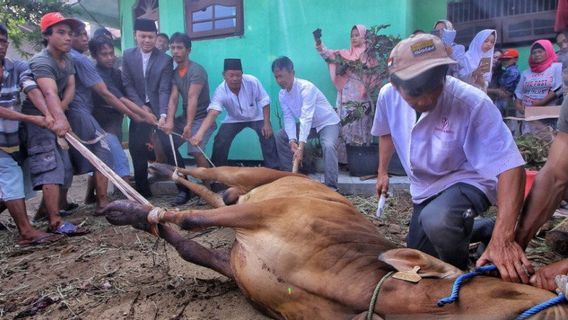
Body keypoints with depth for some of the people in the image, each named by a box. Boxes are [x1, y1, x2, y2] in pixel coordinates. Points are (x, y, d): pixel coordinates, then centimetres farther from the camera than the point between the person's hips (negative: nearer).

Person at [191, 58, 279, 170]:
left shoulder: (252, 81, -31)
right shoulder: (221, 91, -32)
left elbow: (264, 102, -17)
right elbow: (212, 114, -45)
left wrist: (267, 123, -20)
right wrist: (199, 134, -61)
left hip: (256, 117, 0)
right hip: (234, 119, 1)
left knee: (267, 136, -20)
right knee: (220, 141, -14)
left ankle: (273, 169, -4)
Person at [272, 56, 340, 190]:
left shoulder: (306, 87, -30)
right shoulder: (282, 94, -8)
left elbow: (306, 118, -38)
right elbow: (288, 118, -12)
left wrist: (301, 147, -44)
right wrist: (292, 141, -29)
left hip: (327, 122, -7)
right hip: (310, 124, 7)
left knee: (328, 146, -34)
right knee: (281, 137, 0)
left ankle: (331, 186, -25)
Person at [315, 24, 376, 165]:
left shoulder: (369, 56, 6)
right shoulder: (344, 54, 13)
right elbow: (328, 54, 0)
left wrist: (364, 62, -12)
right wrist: (318, 43, -14)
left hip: (361, 96, -3)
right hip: (346, 96, 3)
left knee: (360, 127, -3)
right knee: (346, 126, 0)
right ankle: (346, 158, 4)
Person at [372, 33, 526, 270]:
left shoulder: (473, 104, -32)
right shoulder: (387, 95, -16)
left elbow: (510, 167, -35)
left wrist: (502, 236, -46)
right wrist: (382, 172, 12)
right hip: (424, 189, 6)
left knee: (436, 221, -39)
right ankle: (468, 231, 39)